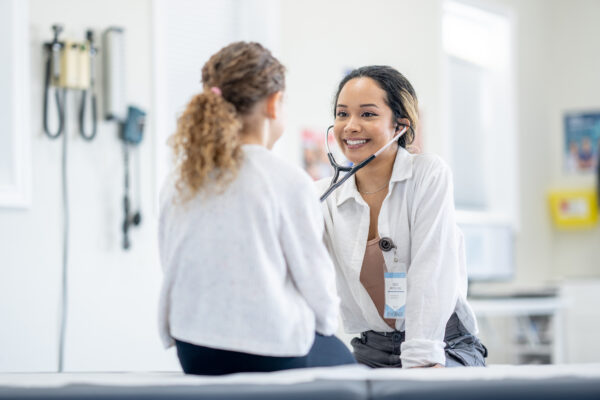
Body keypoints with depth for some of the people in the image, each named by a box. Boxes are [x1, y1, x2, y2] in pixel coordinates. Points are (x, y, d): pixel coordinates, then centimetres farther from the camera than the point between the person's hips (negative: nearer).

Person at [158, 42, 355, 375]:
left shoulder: (178, 184, 1)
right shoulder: (289, 182, -14)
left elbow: (172, 265, 8)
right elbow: (314, 274, -7)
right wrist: (327, 323, 13)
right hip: (268, 354, -5)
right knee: (343, 359, 26)